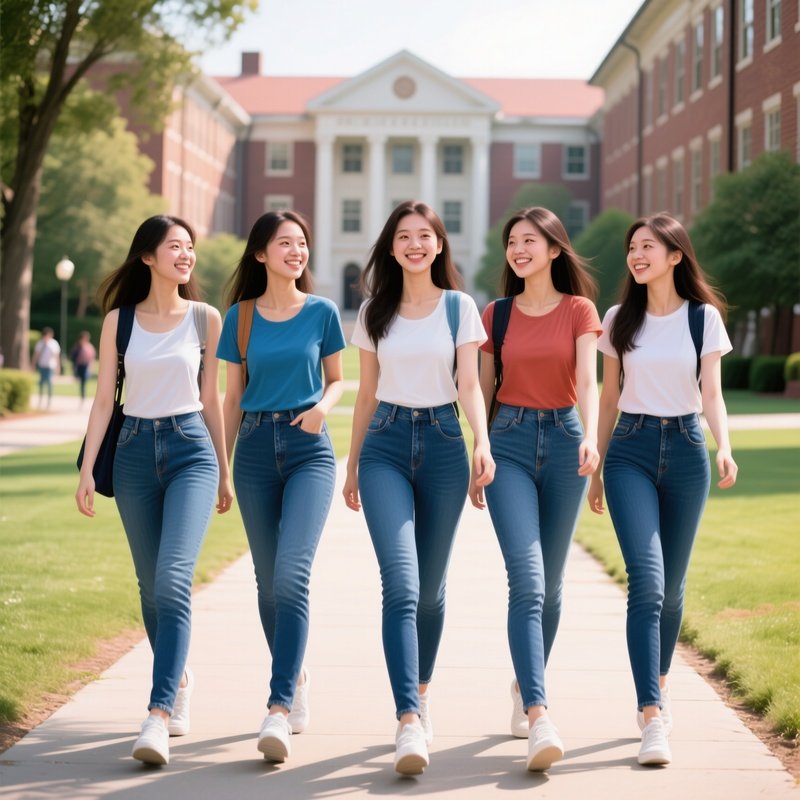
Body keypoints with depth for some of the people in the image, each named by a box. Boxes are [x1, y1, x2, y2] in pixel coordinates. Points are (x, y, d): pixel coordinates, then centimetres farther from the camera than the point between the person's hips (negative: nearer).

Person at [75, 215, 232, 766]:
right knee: (151, 586, 9)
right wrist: (88, 469, -3)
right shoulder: (119, 321, 5)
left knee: (173, 580, -18)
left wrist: (225, 472, 11)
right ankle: (179, 678, 32)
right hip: (136, 451, 2)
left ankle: (159, 715, -22)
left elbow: (212, 399, 9)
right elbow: (104, 399, 5)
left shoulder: (205, 318, 4)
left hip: (191, 450, -2)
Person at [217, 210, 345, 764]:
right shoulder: (239, 317, 7)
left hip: (309, 448, -3)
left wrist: (324, 406, -9)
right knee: (268, 582, 7)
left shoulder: (321, 312, 3)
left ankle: (279, 708, -21)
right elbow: (233, 395, 12)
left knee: (291, 573, -18)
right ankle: (296, 679, 28)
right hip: (256, 447, 3)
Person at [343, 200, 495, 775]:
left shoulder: (460, 307, 4)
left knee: (429, 586, 7)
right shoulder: (375, 312, 9)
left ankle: (422, 695, 29)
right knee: (400, 582, -16)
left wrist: (483, 443, -19)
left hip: (442, 442, 0)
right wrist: (352, 466, 15)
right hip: (386, 445, 0)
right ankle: (409, 722, -24)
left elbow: (470, 384, -2)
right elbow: (366, 394, 14)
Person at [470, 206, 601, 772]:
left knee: (549, 583, 8)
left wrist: (590, 437, -28)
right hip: (510, 440, 0)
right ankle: (539, 718, -24)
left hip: (564, 438, 1)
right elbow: (484, 391, 13)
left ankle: (526, 687, 30)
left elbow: (588, 381, -11)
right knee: (527, 580, -15)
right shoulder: (497, 314, 8)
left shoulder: (579, 310, 3)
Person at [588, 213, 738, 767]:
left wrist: (724, 447, -20)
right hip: (631, 450, -1)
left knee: (672, 585, 8)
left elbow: (711, 393, -2)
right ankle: (652, 719, -19)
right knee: (646, 581, -15)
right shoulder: (619, 320, 5)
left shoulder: (705, 317, 2)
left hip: (686, 450, 1)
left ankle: (659, 683, 33)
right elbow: (609, 398, 11)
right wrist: (595, 468, 11)